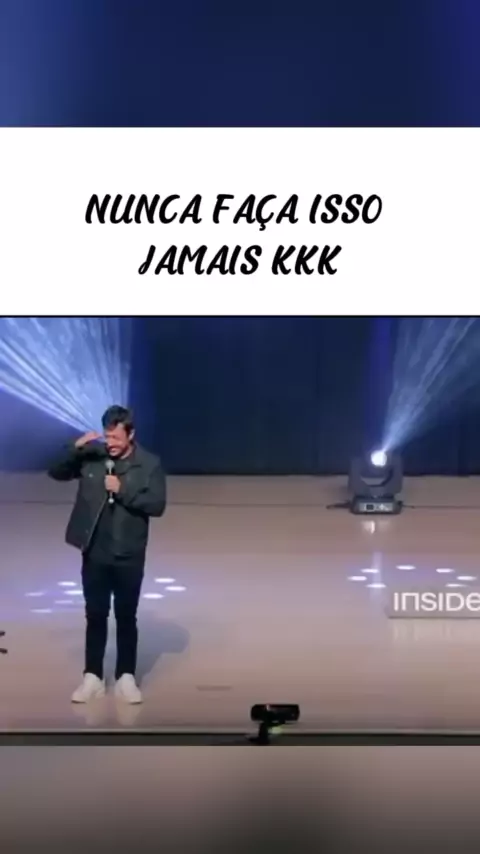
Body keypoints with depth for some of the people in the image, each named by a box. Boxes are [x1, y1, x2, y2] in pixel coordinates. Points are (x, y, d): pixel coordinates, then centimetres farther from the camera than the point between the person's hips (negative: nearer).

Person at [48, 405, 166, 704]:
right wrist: (75, 449, -15)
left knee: (126, 617, 8)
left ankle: (126, 677, 19)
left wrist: (123, 490, -20)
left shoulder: (149, 464, -7)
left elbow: (157, 505, -13)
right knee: (95, 616, 10)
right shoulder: (91, 457, 0)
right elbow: (56, 473, -1)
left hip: (128, 556, -2)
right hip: (94, 553, 2)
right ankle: (93, 677, 18)